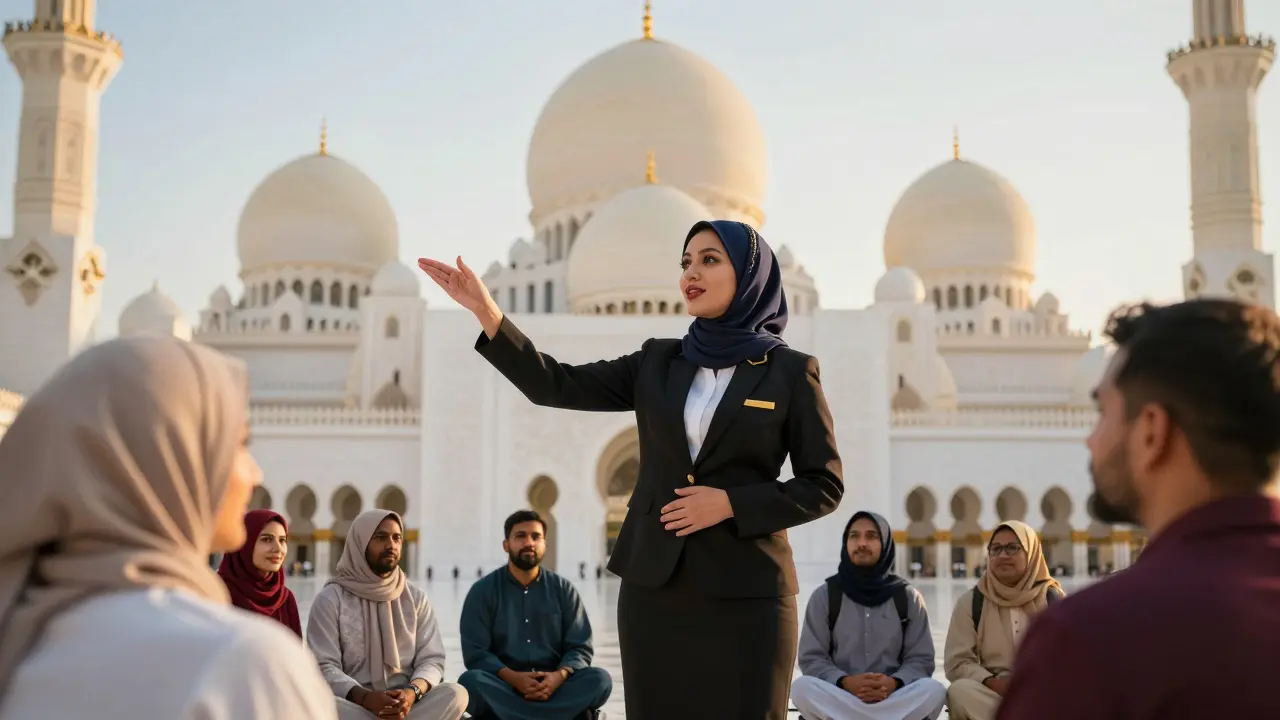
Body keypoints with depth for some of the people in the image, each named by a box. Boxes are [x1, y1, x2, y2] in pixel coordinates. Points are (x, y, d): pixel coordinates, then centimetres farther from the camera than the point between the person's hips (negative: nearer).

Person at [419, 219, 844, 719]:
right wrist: (484, 309, -8)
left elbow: (824, 486, -1)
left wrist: (731, 504, -14)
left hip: (745, 592, -3)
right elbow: (555, 386, 1)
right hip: (653, 585, 3)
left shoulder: (791, 371, 0)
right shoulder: (657, 363, 10)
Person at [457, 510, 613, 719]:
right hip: (504, 687, -2)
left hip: (553, 687, 2)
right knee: (470, 682, -34)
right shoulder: (483, 591, 3)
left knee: (600, 679, -27)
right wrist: (512, 678, -22)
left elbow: (580, 647, 3)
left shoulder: (563, 589, 8)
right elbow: (475, 652, -4)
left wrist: (560, 676, -19)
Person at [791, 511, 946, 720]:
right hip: (839, 697, -1)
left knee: (934, 691, -30)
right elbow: (811, 658, 0)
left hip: (893, 699, 1)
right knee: (801, 687, -33)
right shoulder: (824, 596, 5)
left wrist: (894, 683, -19)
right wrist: (845, 682, -20)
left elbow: (920, 659, 4)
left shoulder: (908, 597, 8)